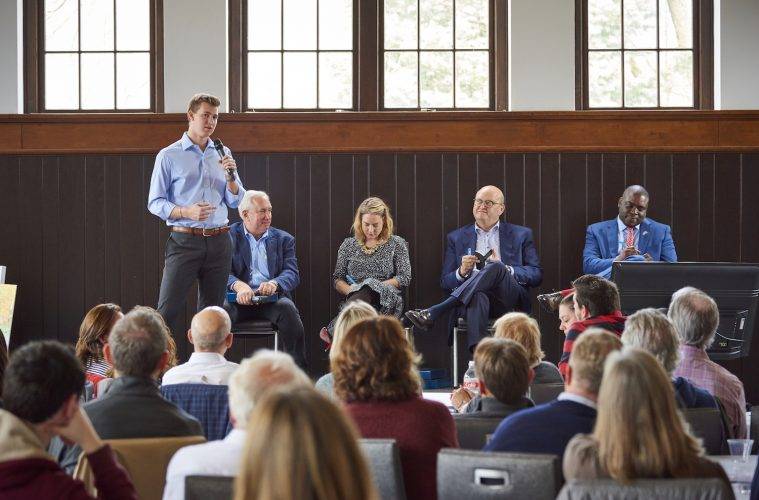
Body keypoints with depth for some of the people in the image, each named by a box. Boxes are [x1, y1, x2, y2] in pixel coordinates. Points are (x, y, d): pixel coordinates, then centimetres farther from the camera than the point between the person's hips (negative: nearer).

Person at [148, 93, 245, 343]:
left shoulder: (222, 154, 13)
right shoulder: (169, 156, 0)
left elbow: (236, 201, 14)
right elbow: (155, 203, -2)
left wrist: (231, 176, -5)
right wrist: (186, 212, -18)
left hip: (218, 242, 4)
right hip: (184, 241, -4)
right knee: (167, 312, -10)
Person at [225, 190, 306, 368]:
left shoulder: (283, 239, 18)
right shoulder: (229, 236, 11)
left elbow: (292, 274, 4)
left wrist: (274, 283, -20)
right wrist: (238, 285, -26)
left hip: (272, 298, 1)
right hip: (239, 299, -1)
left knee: (287, 309, -32)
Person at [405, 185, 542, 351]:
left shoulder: (521, 235, 21)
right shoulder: (456, 238, 23)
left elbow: (537, 275, 11)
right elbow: (445, 283, 19)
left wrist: (504, 269, -7)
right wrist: (462, 272, -6)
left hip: (510, 301, 0)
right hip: (472, 298, 0)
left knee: (495, 268, -34)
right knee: (478, 296, -40)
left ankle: (433, 313, -39)